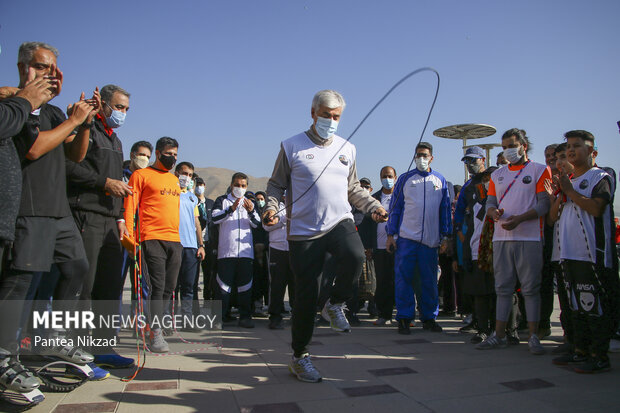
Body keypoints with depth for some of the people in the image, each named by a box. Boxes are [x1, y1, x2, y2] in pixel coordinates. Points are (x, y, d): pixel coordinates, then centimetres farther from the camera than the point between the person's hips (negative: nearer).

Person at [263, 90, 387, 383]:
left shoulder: (347, 149, 14)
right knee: (307, 295, 2)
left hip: (339, 222, 3)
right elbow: (276, 184, 6)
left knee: (355, 255, -32)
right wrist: (271, 207, -14)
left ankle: (335, 304, 0)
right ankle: (299, 356, 24)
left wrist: (373, 207, 7)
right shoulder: (292, 147, 2)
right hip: (303, 230, -2)